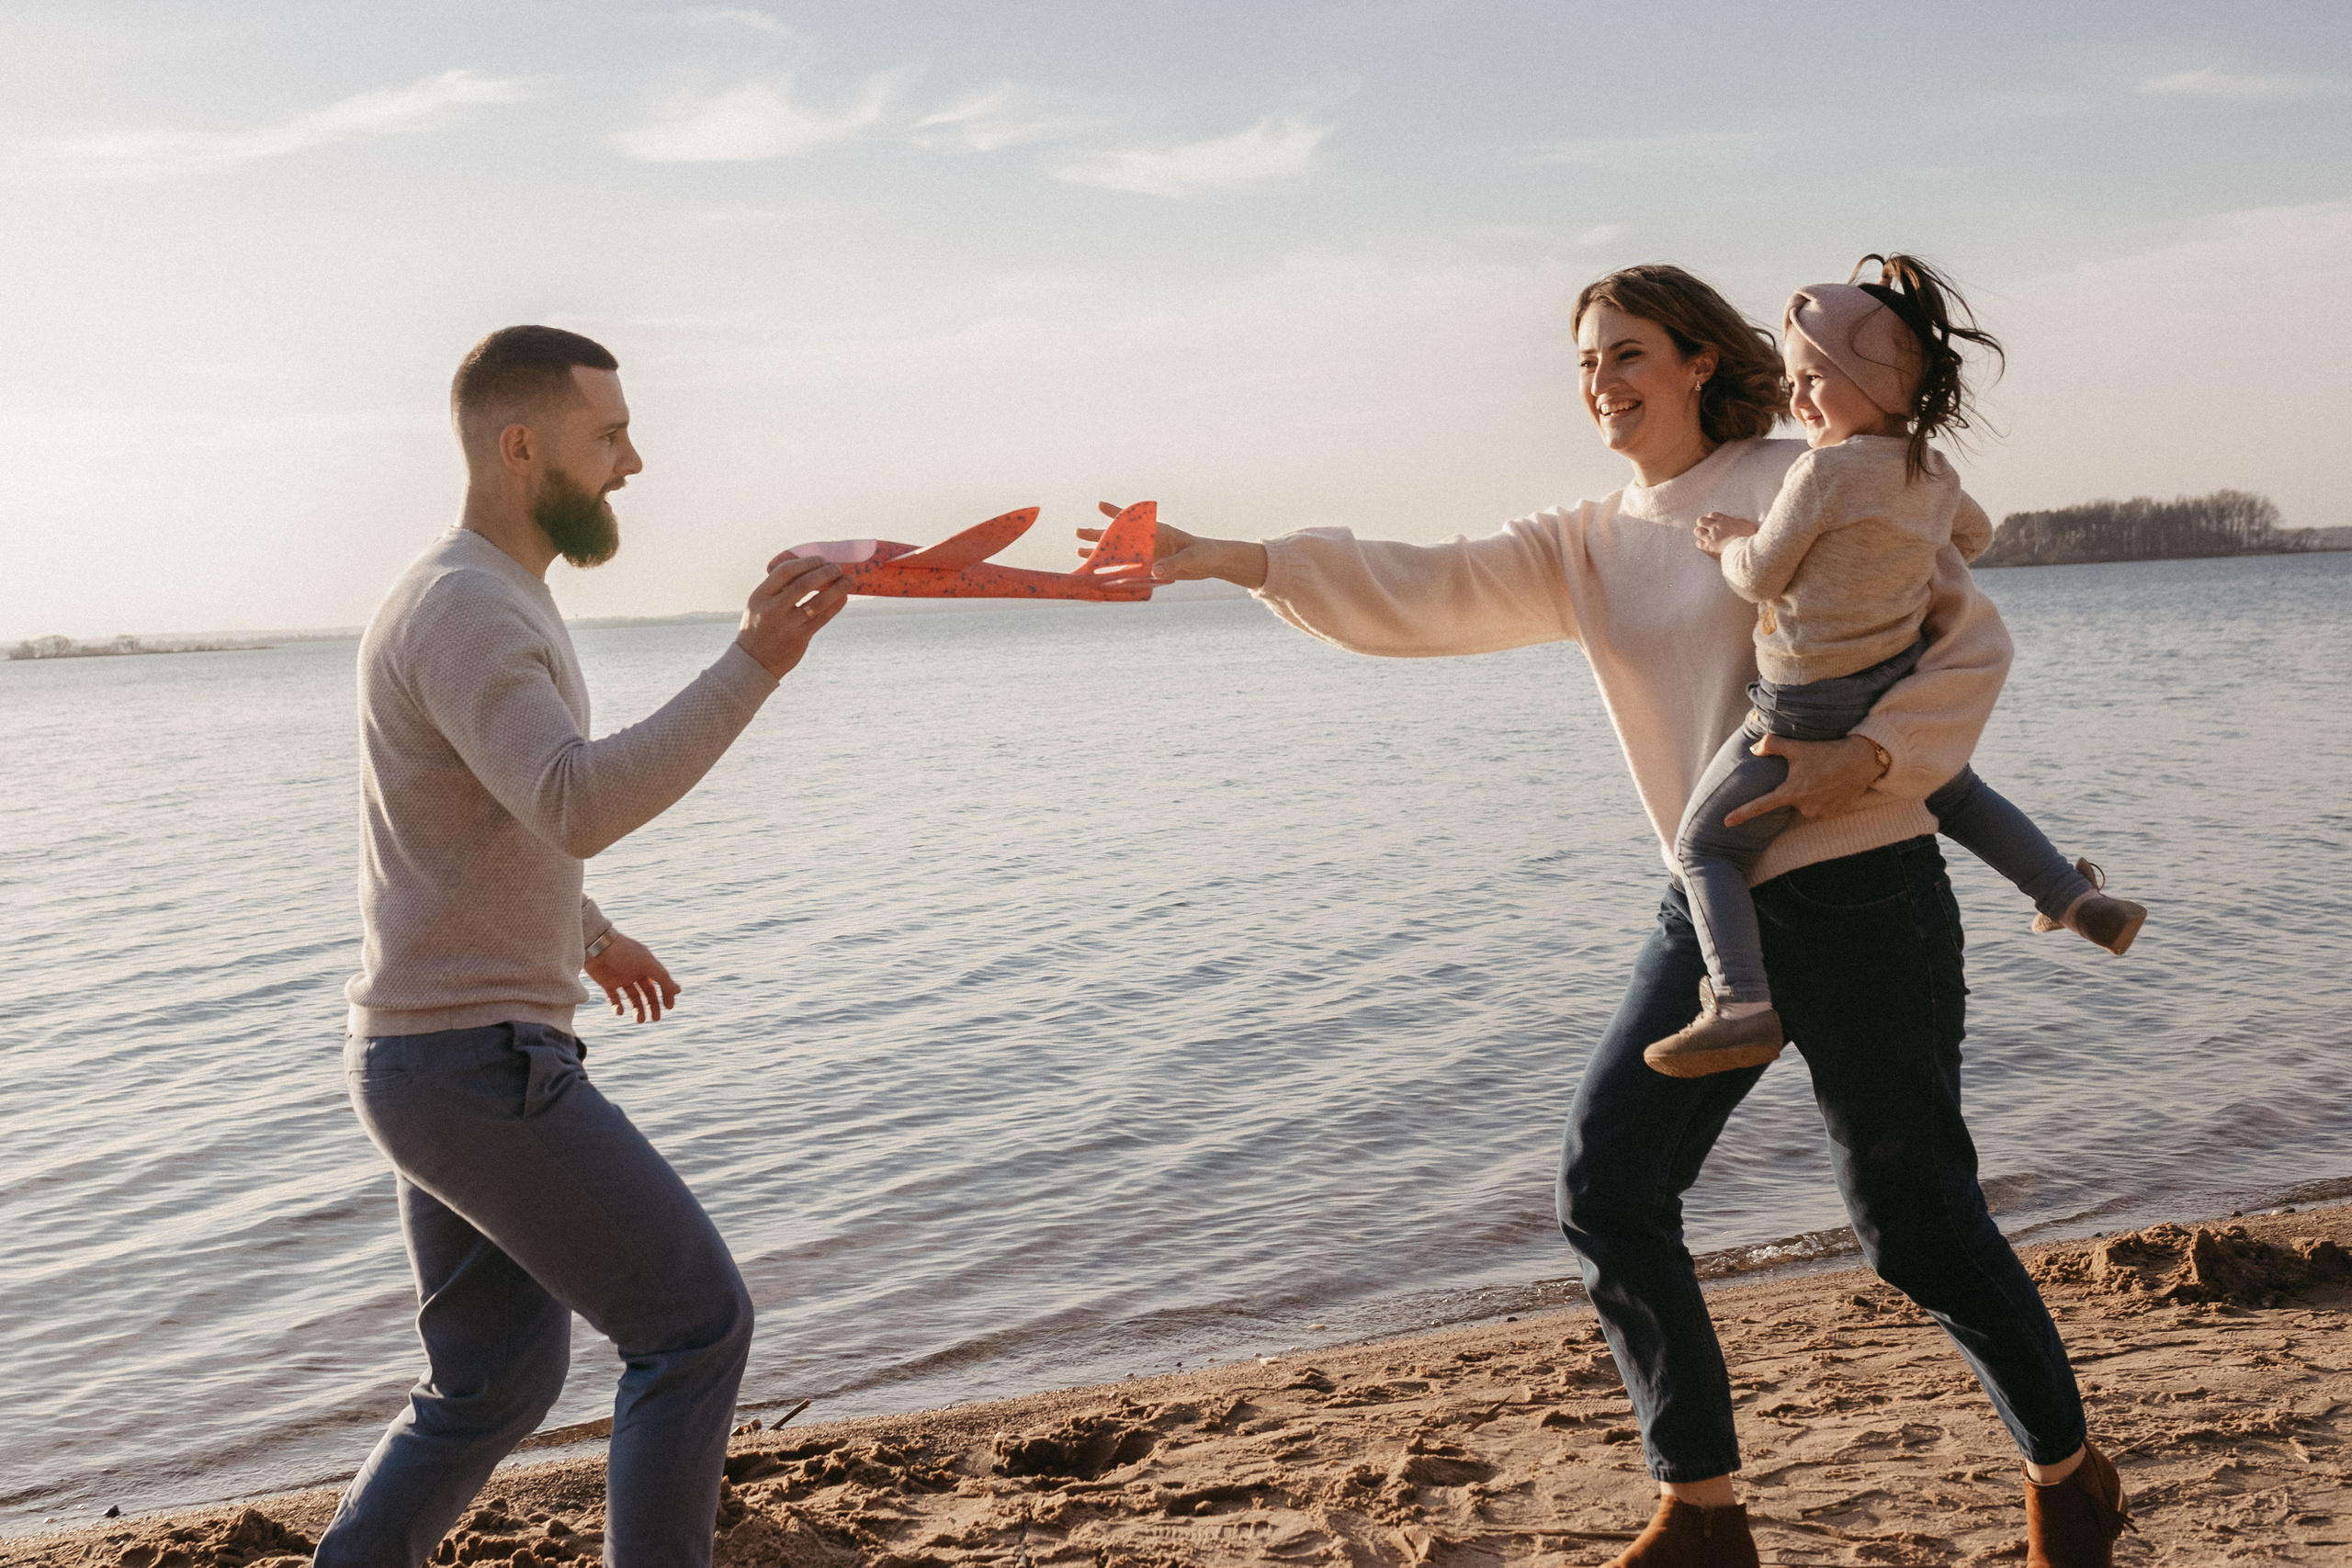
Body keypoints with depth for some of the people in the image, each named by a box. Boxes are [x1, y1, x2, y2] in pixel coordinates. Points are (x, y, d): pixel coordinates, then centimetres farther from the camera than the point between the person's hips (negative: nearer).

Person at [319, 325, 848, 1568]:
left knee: (495, 1385, 18)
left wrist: (588, 933, 41)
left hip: (435, 1056, 10)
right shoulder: (464, 612, -18)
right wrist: (753, 664, -42)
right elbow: (581, 807, -35)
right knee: (695, 1324, -1)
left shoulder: (483, 600, 15)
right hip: (483, 1063, -10)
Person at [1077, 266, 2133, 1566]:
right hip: (1715, 911, 6)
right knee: (1606, 1189, -2)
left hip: (1860, 897, -6)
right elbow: (1422, 591, -2)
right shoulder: (1584, 548, 10)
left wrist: (1865, 758, -19)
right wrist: (1218, 558, -12)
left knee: (1915, 1219, 1)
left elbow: (1971, 639, -3)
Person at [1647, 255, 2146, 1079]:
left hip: (1805, 711, -7)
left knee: (1704, 848, 2)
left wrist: (1730, 541, 6)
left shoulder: (1824, 470, -20)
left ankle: (1741, 1004, -10)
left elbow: (1762, 577, -13)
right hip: (1901, 697, 7)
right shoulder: (1936, 472, 3)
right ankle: (2077, 899, 35)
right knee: (1958, 796, 34)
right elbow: (1972, 539, 23)